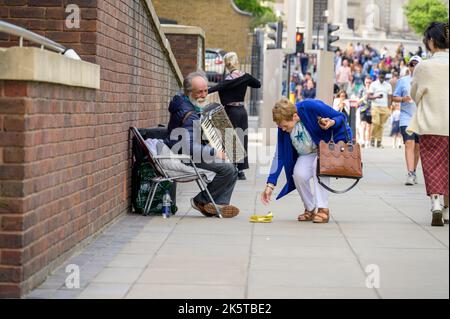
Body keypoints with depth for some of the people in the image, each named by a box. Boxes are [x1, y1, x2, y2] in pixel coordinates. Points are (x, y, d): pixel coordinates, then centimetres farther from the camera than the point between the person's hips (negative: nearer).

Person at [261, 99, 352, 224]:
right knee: (299, 175, -24)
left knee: (319, 165, -34)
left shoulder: (311, 107, -28)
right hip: (307, 155, 4)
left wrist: (332, 122, -38)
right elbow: (279, 156, -8)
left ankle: (323, 209, -26)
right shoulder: (283, 129, -14)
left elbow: (341, 117, -14)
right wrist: (270, 185, -13)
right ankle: (310, 210, 0)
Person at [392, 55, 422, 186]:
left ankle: (414, 172, 26)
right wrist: (403, 99, -12)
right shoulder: (402, 81, 7)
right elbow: (394, 97, 6)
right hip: (406, 118, -2)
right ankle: (410, 174, -21)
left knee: (418, 146, 9)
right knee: (409, 144, -15)